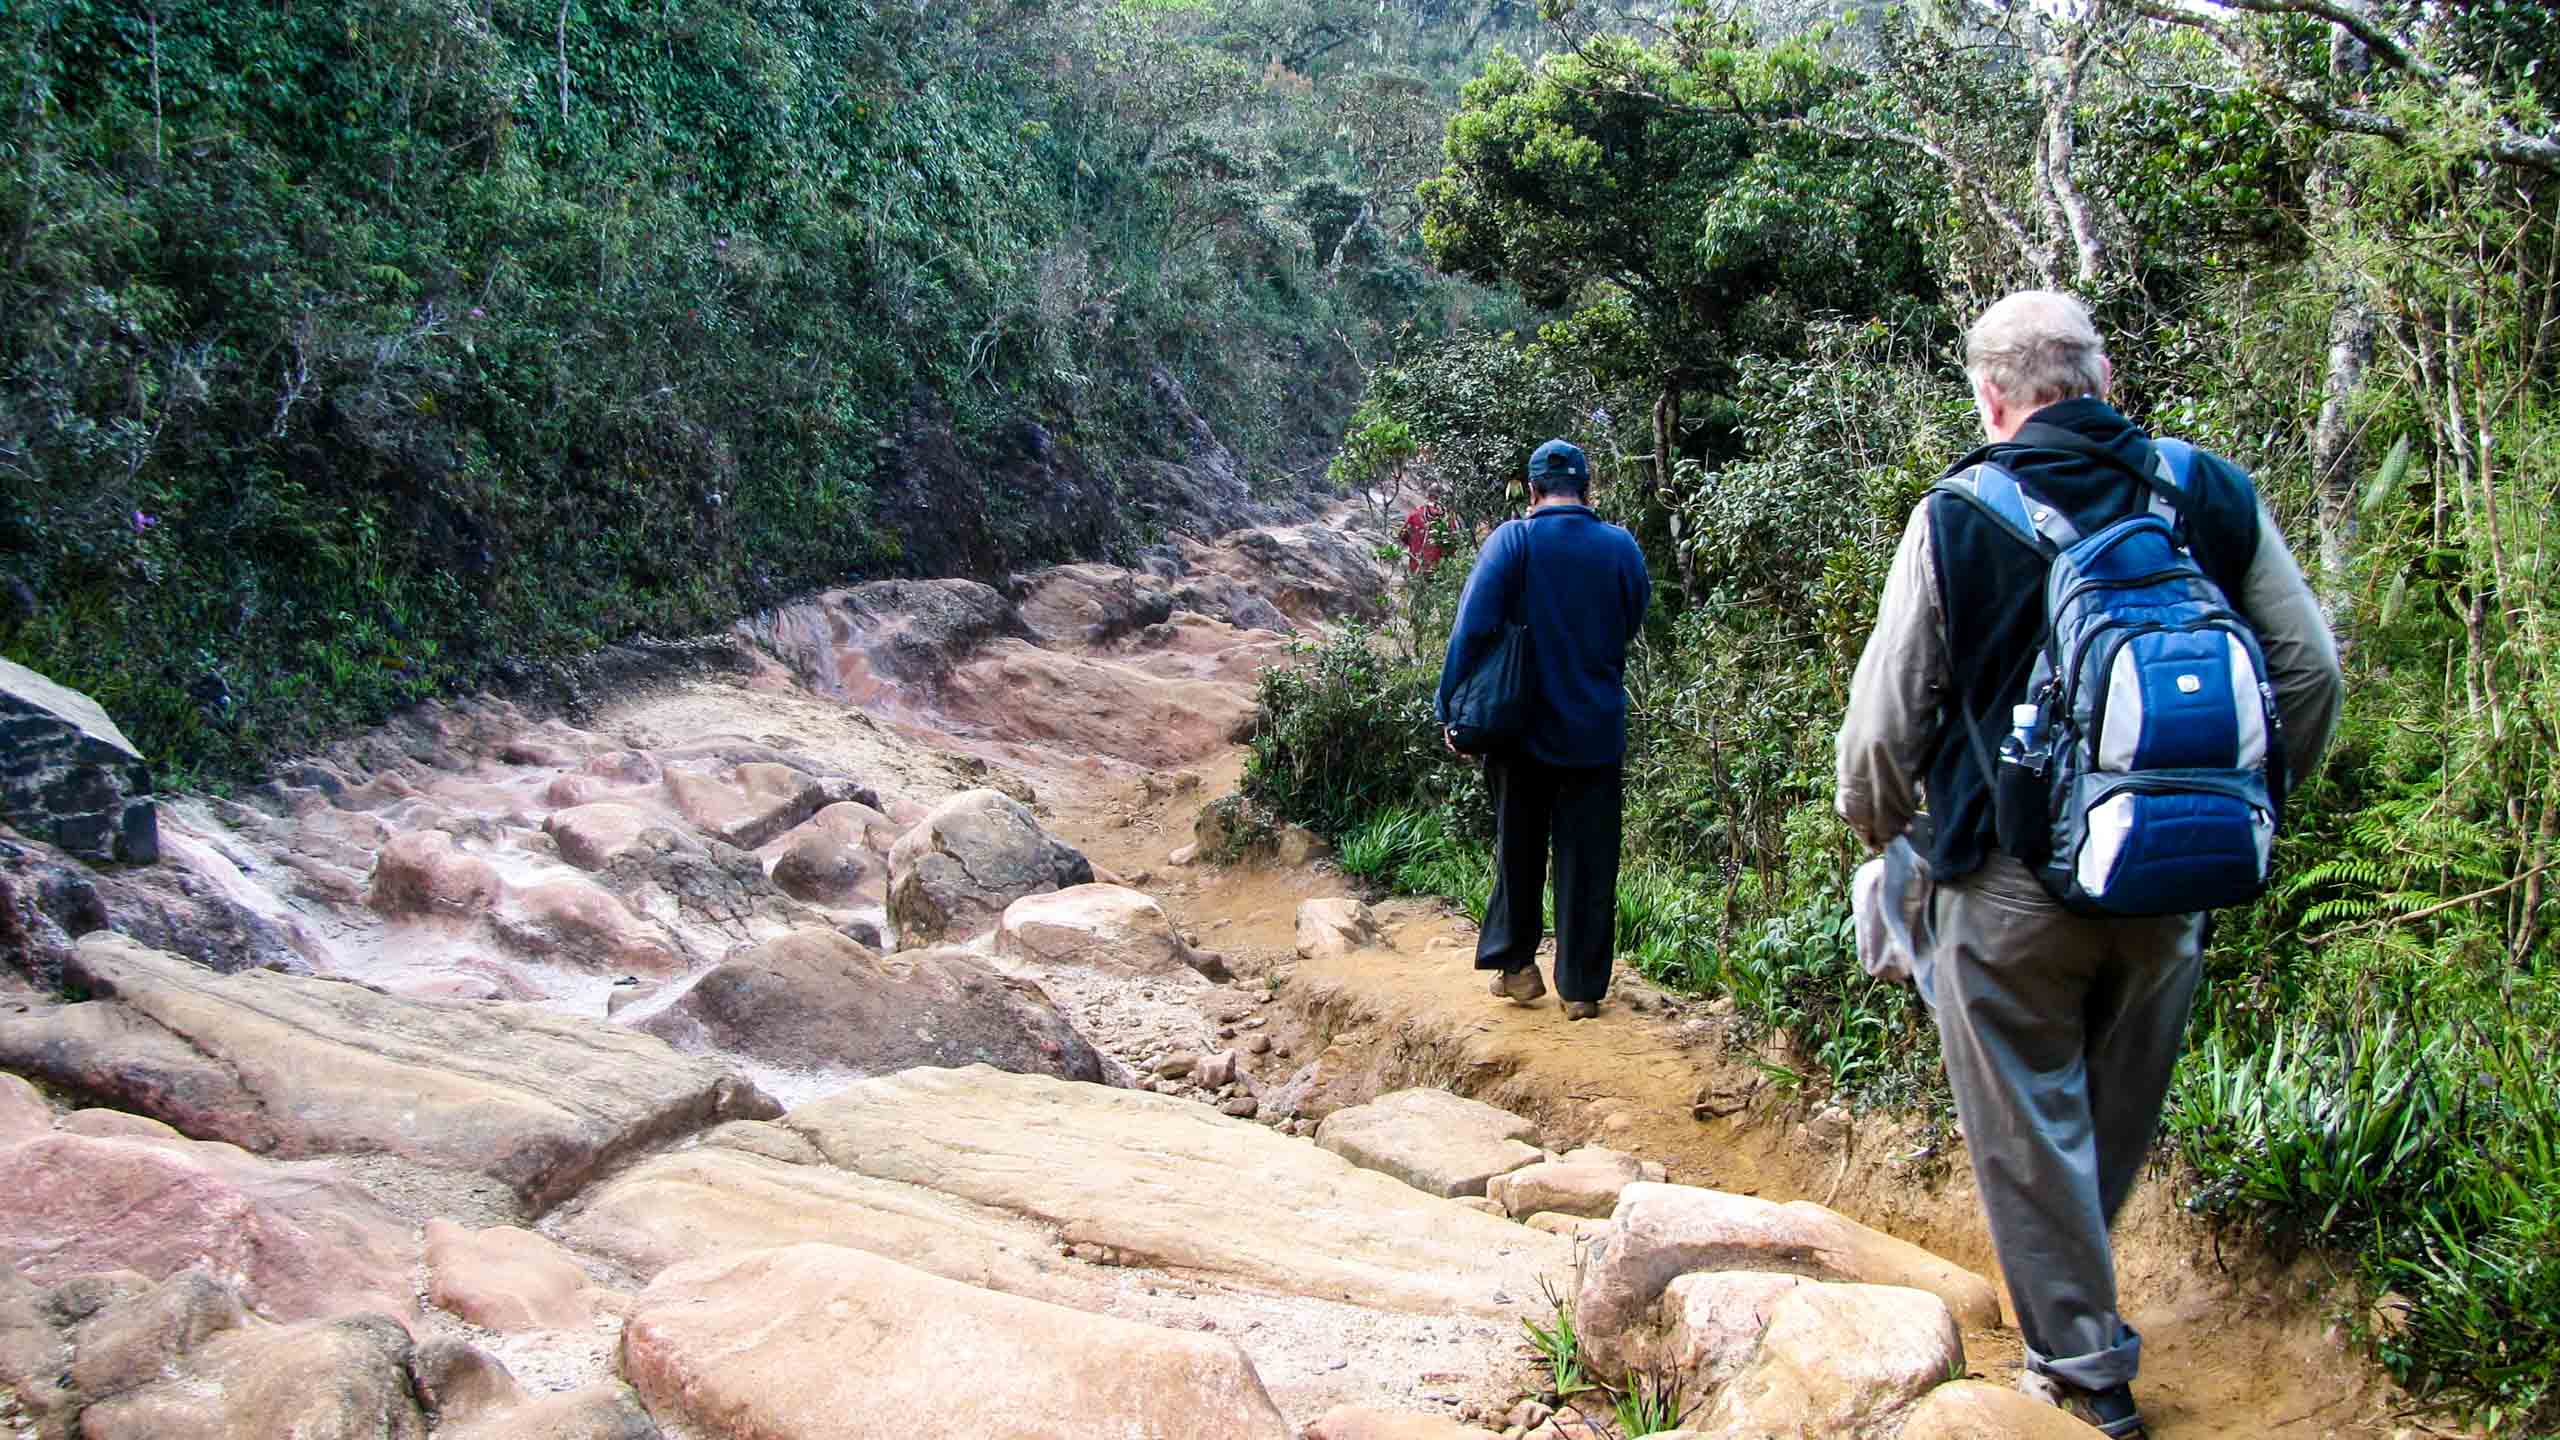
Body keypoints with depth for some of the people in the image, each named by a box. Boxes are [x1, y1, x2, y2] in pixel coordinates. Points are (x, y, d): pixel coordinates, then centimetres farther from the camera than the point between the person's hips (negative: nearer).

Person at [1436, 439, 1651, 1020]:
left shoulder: (1512, 541, -9)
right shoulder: (1622, 547, -1)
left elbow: (1472, 628, -15)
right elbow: (1631, 627, 10)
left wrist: (1451, 710, -10)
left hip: (1524, 730, -1)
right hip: (1597, 732, 1)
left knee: (1518, 850, 16)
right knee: (1588, 862, 8)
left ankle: (1514, 964, 19)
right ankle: (1582, 987, 11)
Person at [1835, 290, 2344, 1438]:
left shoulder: (1957, 518, -9)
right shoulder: (2217, 496, 0)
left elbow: (1885, 717, -7)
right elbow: (2312, 674, 3)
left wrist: (1878, 830, 11)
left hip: (2011, 885, -4)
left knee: (2030, 1132, 11)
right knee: (2118, 1117, 22)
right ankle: (2072, 1307, 40)